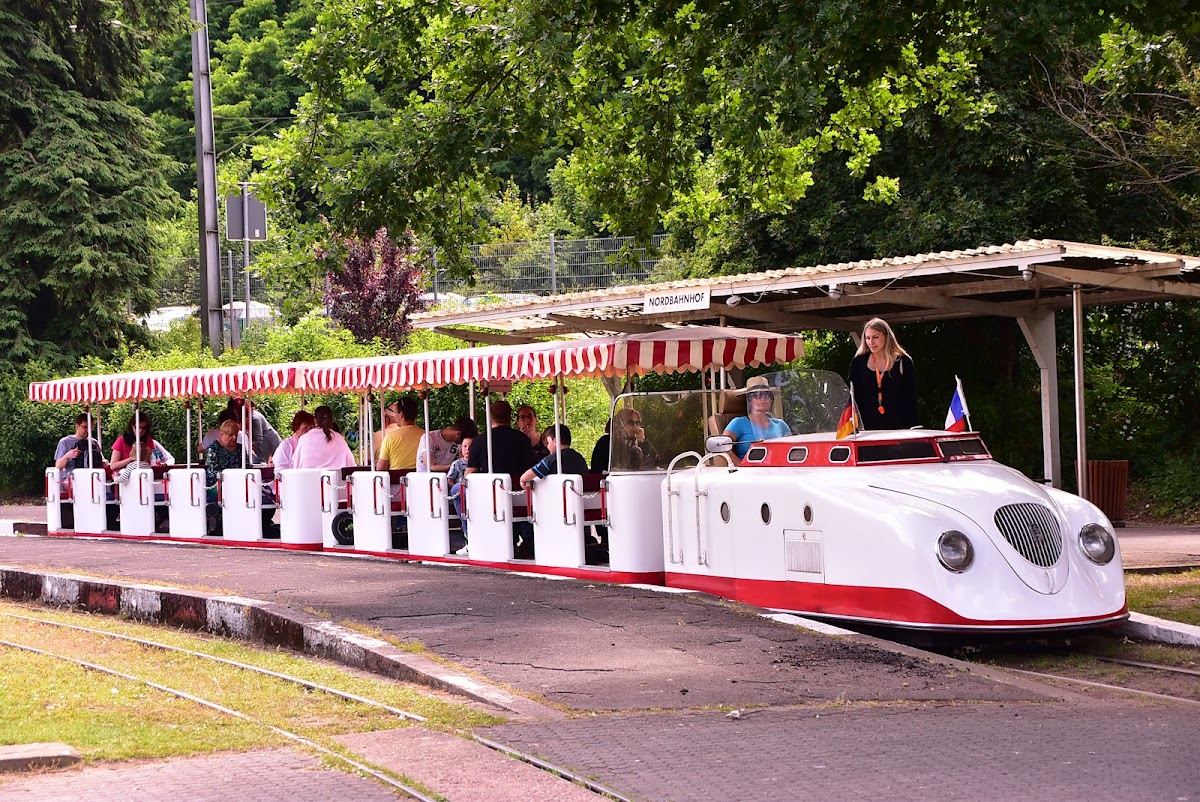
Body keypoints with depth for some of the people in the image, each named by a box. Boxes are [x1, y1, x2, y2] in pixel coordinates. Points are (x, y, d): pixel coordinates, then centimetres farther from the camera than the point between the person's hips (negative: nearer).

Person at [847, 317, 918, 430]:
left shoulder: (903, 362, 5)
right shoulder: (858, 362, 10)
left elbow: (910, 400, 5)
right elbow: (853, 398, 10)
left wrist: (910, 428, -3)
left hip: (896, 428, -1)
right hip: (867, 427, 1)